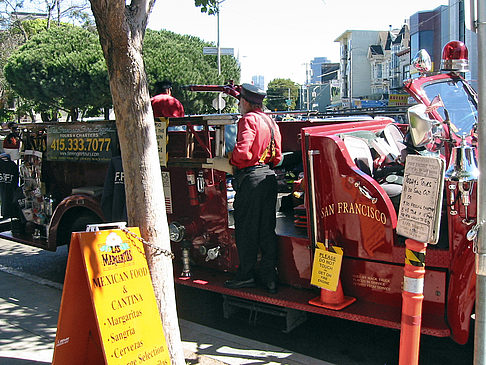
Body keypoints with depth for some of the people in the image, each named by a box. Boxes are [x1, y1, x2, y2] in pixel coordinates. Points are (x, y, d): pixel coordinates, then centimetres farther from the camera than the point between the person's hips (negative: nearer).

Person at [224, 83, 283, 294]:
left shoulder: (248, 120, -9)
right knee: (267, 229, 10)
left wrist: (232, 161, -3)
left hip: (250, 177, -8)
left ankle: (246, 275, 10)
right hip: (269, 176, 8)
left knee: (246, 229, 2)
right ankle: (269, 278, 15)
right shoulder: (270, 121, 16)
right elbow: (277, 156, 16)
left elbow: (242, 151, -22)